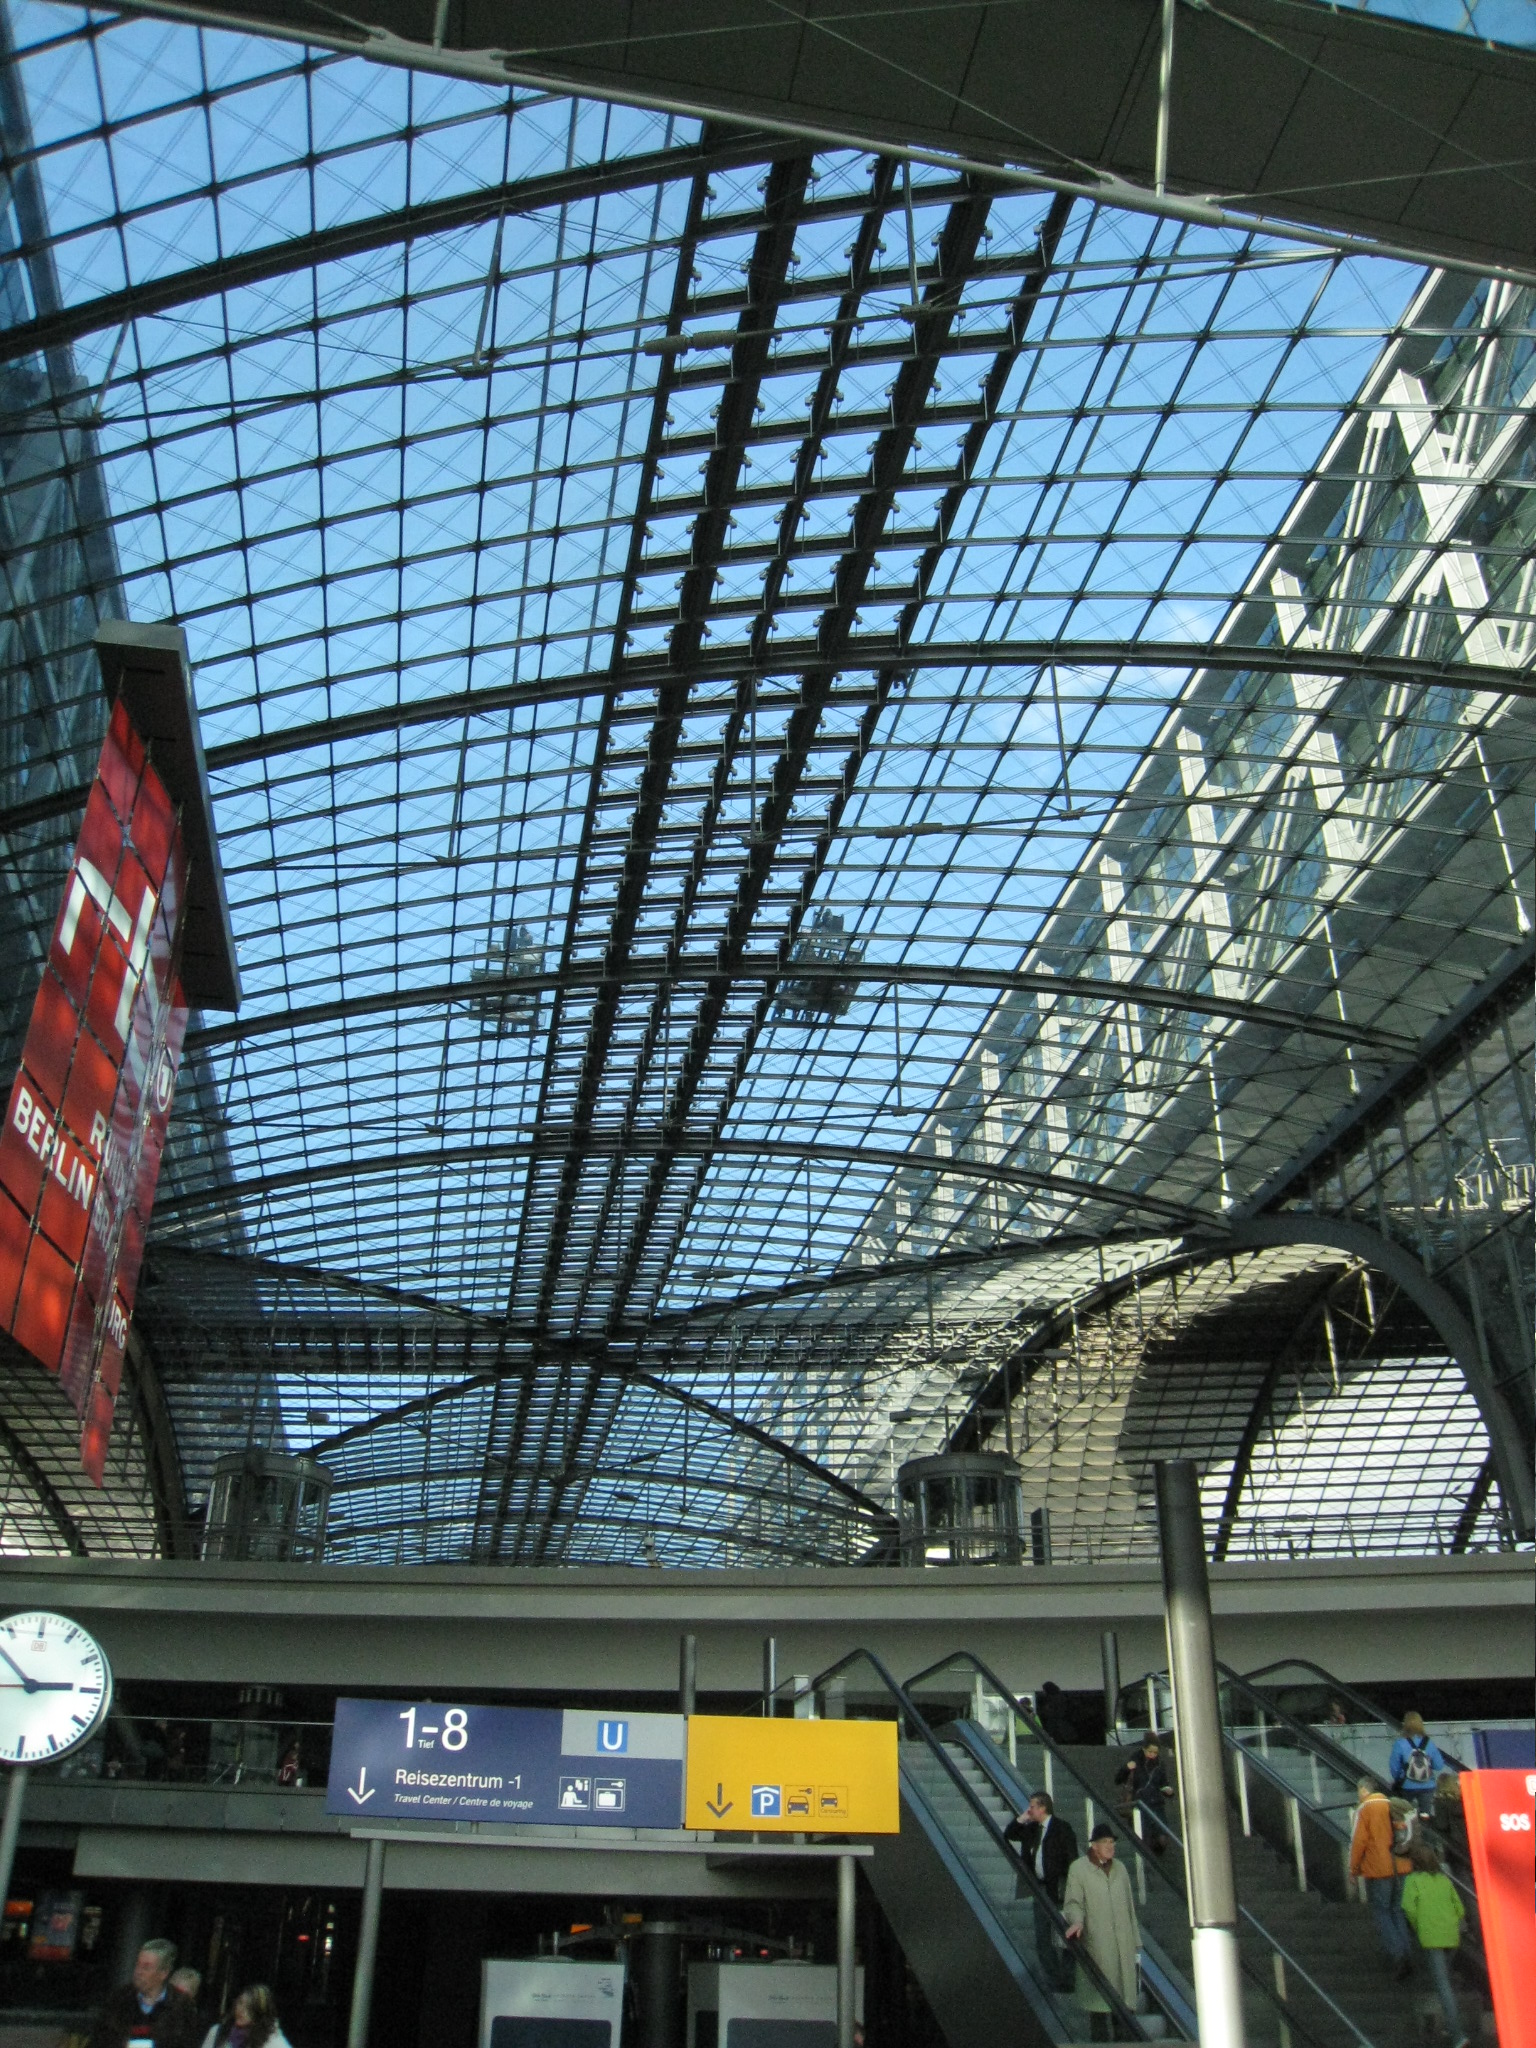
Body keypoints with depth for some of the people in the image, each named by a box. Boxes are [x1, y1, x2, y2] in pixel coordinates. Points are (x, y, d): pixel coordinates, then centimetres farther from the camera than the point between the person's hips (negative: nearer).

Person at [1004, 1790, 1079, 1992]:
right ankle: (1054, 1981, 18)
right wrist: (1021, 1819, 3)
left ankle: (1067, 1981, 7)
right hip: (1040, 1890, 8)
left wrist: (1068, 1889, -16)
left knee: (1063, 1937, -1)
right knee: (1042, 1939, 10)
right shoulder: (1031, 1829, 10)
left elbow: (1072, 1860, -12)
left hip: (1058, 1890, -8)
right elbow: (1008, 1835, 17)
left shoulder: (1062, 1828, -10)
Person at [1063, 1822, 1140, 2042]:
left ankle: (1122, 2037, 13)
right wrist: (1077, 1921, -26)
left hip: (1123, 1943, 5)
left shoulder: (1120, 1868, 15)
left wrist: (1135, 1939, 16)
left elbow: (1130, 1905, 18)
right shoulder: (1078, 1868, -1)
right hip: (1096, 1943, -5)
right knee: (1098, 1993, -2)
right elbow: (1073, 1901, -6)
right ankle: (1100, 2038, 7)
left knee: (1124, 1990, 4)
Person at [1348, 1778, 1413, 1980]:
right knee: (1398, 1912, 15)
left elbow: (1359, 1840, -11)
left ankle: (1396, 1954, -12)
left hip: (1377, 1871, -5)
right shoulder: (1394, 1806, 8)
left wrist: (1354, 1869, -1)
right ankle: (1408, 1958, 11)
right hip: (1400, 1868, 5)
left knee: (1381, 1913, 2)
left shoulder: (1364, 1809, -6)